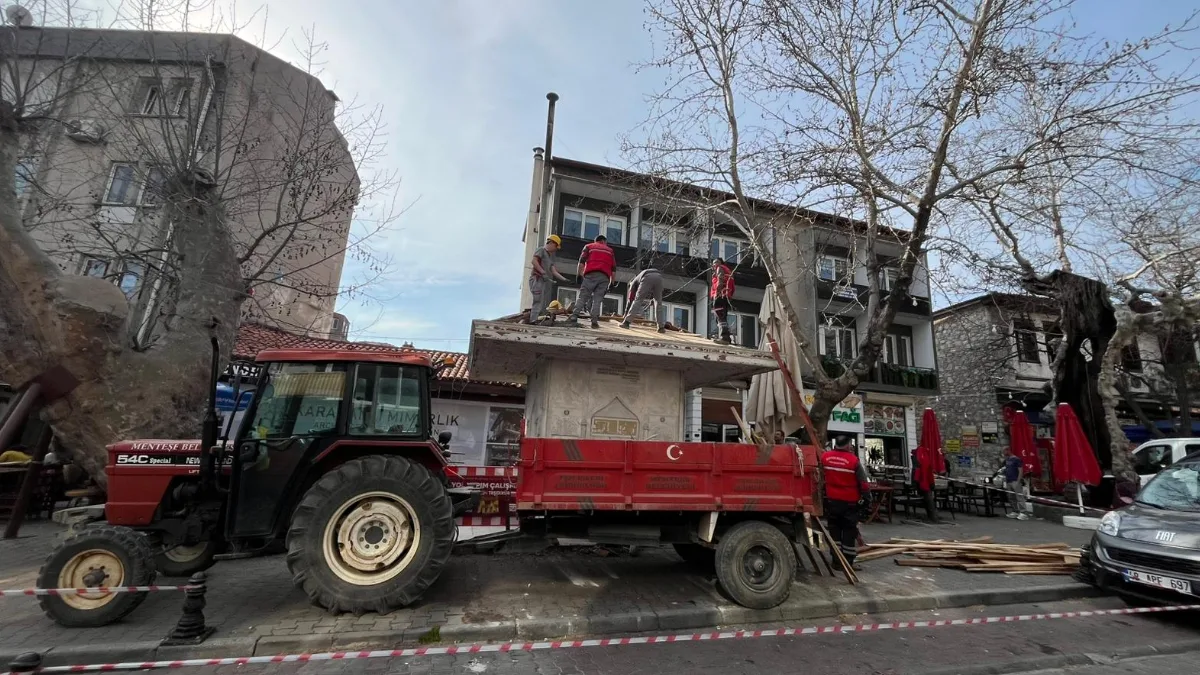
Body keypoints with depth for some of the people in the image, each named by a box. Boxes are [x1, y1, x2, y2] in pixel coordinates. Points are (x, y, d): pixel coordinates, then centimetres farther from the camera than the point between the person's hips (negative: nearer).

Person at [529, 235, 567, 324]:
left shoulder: (550, 256, 30)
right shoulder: (541, 250, 6)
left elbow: (554, 271, 21)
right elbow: (534, 261, -12)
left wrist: (564, 279, 12)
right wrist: (543, 273, -18)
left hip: (546, 281, 9)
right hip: (538, 279, -9)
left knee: (546, 302, 1)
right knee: (539, 301, -20)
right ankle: (534, 319, -26)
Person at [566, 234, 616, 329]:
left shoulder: (589, 246, 20)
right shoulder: (610, 250, 25)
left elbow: (581, 262, 4)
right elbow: (613, 269, 17)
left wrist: (579, 275, 2)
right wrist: (611, 283, 19)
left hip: (591, 275, -1)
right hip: (604, 277, 1)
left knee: (583, 297, -3)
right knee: (598, 299, 0)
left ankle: (574, 318, -15)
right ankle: (594, 321, -9)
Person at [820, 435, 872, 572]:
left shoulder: (824, 456, -4)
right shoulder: (854, 460, -14)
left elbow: (820, 474, 11)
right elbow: (864, 482, -8)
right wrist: (866, 497, 4)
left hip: (831, 501, 3)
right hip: (850, 502, -3)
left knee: (834, 529, 14)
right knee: (849, 531, 8)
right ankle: (848, 562, 11)